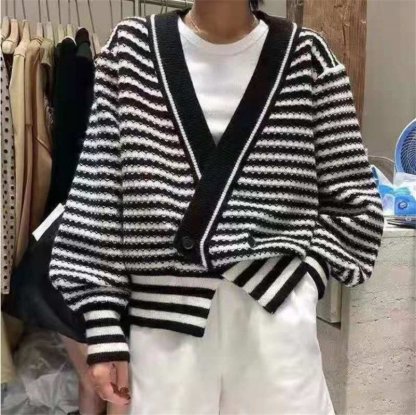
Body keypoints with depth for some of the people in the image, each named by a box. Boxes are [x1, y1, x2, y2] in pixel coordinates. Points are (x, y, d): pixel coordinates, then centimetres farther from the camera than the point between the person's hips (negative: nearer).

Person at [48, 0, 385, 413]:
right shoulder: (131, 48, 4)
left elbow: (355, 202, 8)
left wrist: (308, 271, -5)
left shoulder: (305, 55, 3)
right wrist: (103, 326, 0)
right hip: (164, 315, 1)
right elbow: (99, 194, 2)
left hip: (276, 307, 0)